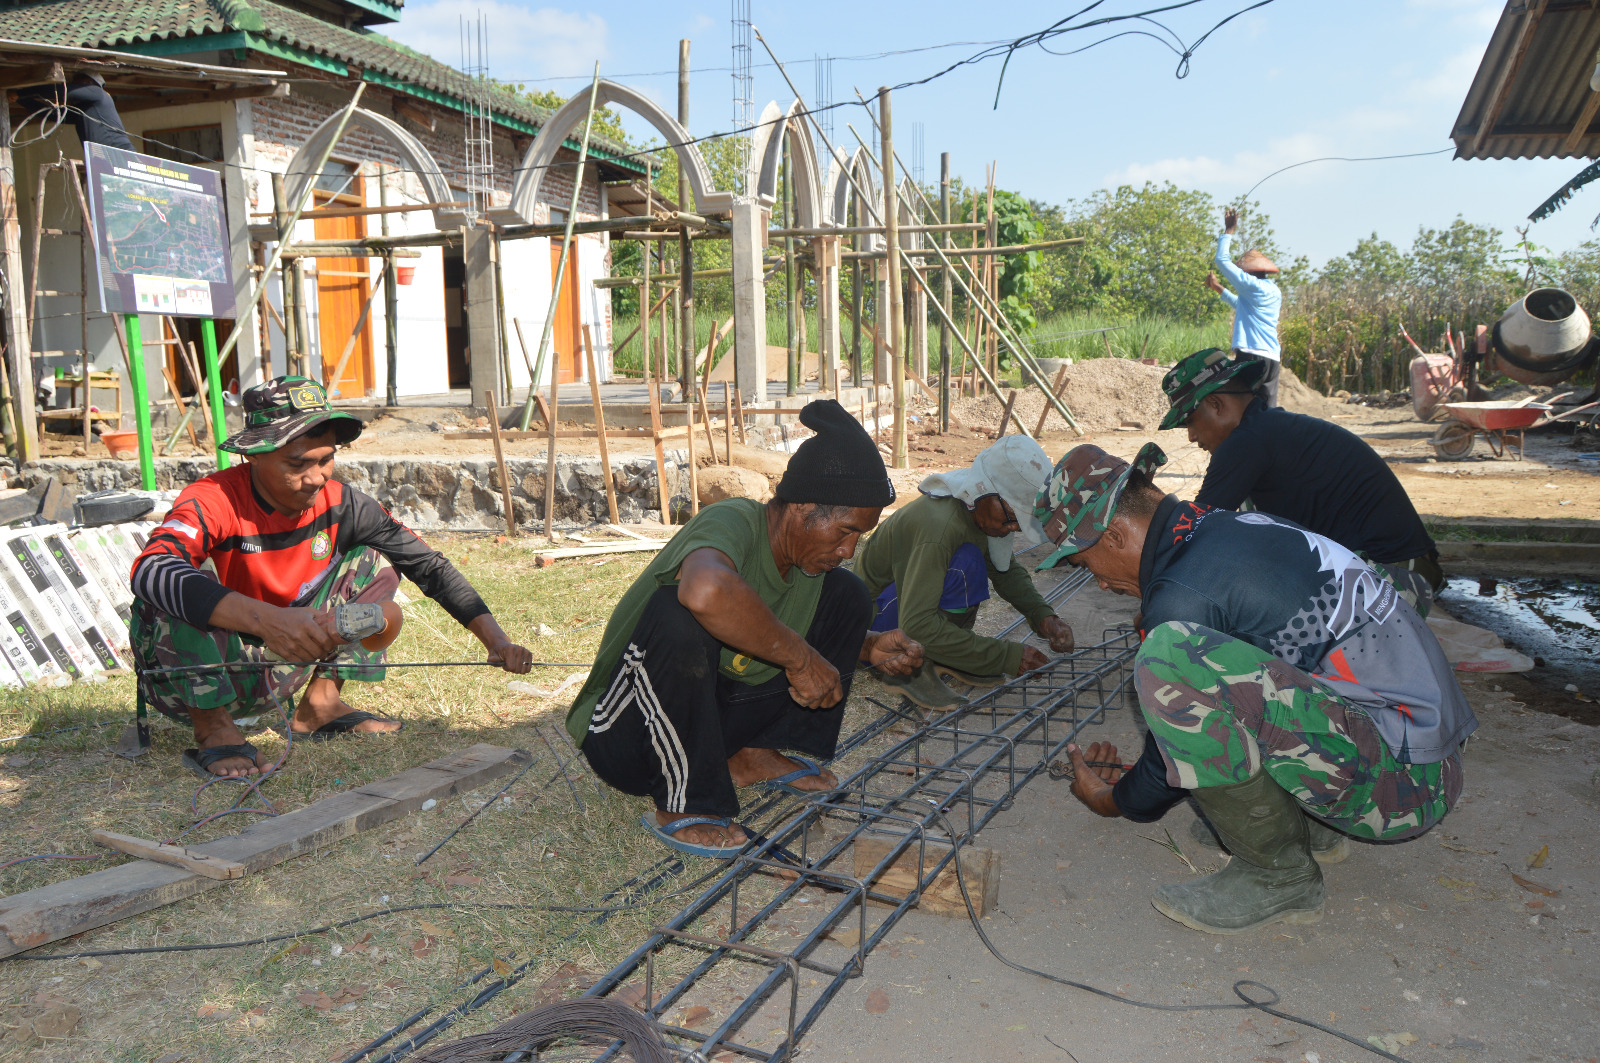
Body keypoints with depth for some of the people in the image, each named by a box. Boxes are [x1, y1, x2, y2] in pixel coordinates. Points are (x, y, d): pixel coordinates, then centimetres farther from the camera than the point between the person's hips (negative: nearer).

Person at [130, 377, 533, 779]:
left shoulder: (339, 502, -10)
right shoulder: (213, 502, -25)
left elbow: (429, 565, -5)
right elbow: (150, 570, -46)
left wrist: (497, 641, -16)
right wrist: (266, 620, -58)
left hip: (275, 671, 5)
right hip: (190, 679, -5)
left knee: (373, 564, -2)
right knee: (172, 597, -34)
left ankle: (320, 703, 1)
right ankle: (212, 727, -15)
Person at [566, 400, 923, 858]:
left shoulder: (810, 550, -1)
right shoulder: (733, 523, -26)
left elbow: (816, 632, 19)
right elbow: (707, 590, -52)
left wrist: (869, 647, -1)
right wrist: (799, 657, -38)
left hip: (716, 711, 7)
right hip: (624, 735, -7)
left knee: (845, 595, 1)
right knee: (680, 614, -39)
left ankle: (754, 755, 5)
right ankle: (683, 806, -19)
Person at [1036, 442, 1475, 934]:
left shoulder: (1183, 593, -18)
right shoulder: (1236, 527, 10)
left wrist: (1115, 802, 14)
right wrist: (1131, 775, 29)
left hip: (1400, 781, -10)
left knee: (1167, 657, -26)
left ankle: (1276, 873, -7)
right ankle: (1307, 821, 14)